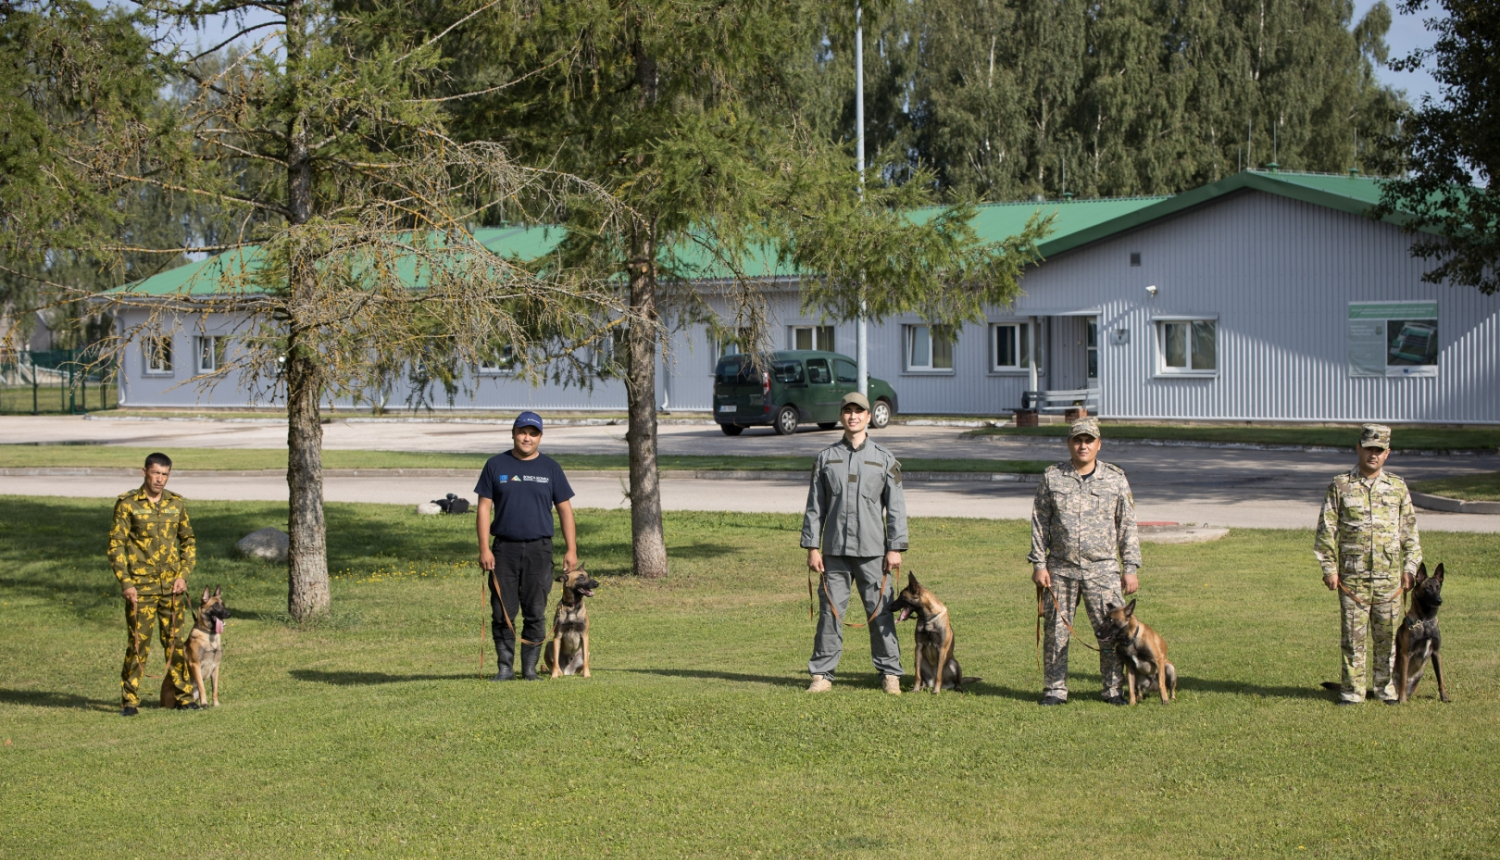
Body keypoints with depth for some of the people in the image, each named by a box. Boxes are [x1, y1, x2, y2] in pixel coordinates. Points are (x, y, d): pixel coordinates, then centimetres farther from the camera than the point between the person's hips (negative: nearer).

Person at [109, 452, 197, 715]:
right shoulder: (127, 504, -3)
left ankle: (184, 695, 16)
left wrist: (184, 575, 2)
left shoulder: (177, 504, 7)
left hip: (172, 586, 3)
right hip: (140, 587, -3)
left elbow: (188, 541, 15)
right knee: (138, 643, -3)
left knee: (174, 642, 9)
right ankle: (130, 701, 5)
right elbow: (116, 545, -4)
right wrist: (126, 583, -12)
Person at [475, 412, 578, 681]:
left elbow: (565, 509, 8)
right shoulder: (496, 465, 6)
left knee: (535, 613, 2)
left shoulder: (550, 467, 8)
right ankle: (505, 666, 8)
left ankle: (530, 667, 10)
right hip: (504, 548, 0)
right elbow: (484, 508, 4)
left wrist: (571, 549, 1)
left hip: (539, 549, 0)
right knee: (503, 613, 0)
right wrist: (484, 548, -5)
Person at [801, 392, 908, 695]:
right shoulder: (826, 458, 9)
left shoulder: (884, 460, 6)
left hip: (873, 551, -1)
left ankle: (890, 673, 11)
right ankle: (822, 673, 8)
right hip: (835, 551, 1)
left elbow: (896, 507, 5)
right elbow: (814, 507, 9)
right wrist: (812, 547, 2)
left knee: (881, 613, 1)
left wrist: (895, 548, -2)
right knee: (830, 612, 1)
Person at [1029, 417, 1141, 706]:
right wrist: (1039, 564, 0)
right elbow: (1040, 523, 7)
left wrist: (1130, 568, 3)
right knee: (1055, 632, 4)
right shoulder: (1052, 477, 5)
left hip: (1103, 571, 0)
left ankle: (1113, 689, 11)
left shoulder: (1115, 479, 5)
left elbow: (1127, 527, 7)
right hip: (1060, 570, 1)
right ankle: (1055, 690, 14)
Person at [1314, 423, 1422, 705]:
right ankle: (1352, 689, 9)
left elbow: (1410, 531, 13)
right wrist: (1329, 568, -4)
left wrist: (1409, 567, 7)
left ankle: (1385, 686, 19)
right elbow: (1326, 531, 2)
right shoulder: (1340, 487, 2)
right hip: (1352, 576, -2)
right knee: (1352, 635, 1)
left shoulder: (1398, 487, 9)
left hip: (1389, 576, 2)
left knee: (1387, 634, 7)